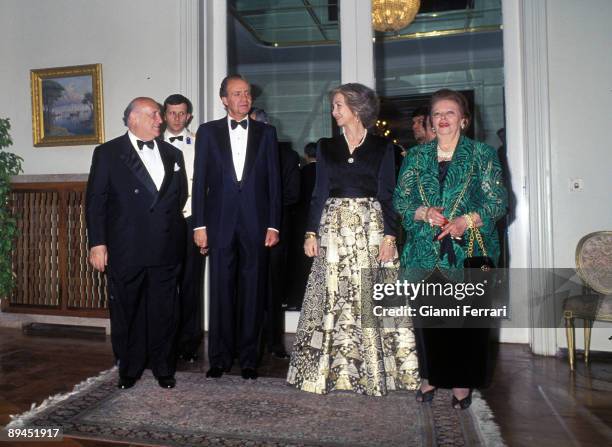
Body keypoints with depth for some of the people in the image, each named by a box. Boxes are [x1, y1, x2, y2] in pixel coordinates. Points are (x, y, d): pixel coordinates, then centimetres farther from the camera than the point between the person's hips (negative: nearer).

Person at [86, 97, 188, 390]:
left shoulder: (173, 154, 12)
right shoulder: (107, 153, 1)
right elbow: (95, 202, -2)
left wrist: (171, 228, 8)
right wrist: (97, 243, -8)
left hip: (166, 251, 3)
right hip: (125, 252, -2)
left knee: (164, 312, 9)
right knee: (126, 313, 10)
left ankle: (163, 368, 25)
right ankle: (129, 369, 28)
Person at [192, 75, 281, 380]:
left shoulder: (266, 133, 9)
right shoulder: (208, 132, 8)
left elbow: (273, 182, 5)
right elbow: (200, 181, 4)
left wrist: (273, 225, -2)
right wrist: (199, 225, -2)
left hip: (256, 225, 0)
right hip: (220, 223, 0)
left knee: (253, 293, 6)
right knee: (221, 294, 5)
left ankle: (249, 358, 18)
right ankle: (220, 358, 18)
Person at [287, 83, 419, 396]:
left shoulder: (382, 147, 6)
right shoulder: (326, 147, 12)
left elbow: (387, 194, 2)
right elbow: (319, 192, 8)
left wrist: (389, 236, -8)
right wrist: (311, 233, -1)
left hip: (371, 227, -1)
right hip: (334, 228, 2)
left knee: (372, 297, -2)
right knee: (332, 297, 1)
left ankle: (375, 370, 11)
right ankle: (334, 368, 12)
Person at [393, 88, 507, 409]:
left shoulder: (482, 155, 6)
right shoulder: (416, 156, 13)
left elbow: (497, 201, 1)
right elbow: (400, 198, 9)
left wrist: (467, 220, -15)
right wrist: (424, 212, -10)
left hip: (467, 250, -2)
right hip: (424, 249, 2)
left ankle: (462, 382, 17)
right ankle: (429, 376, 21)